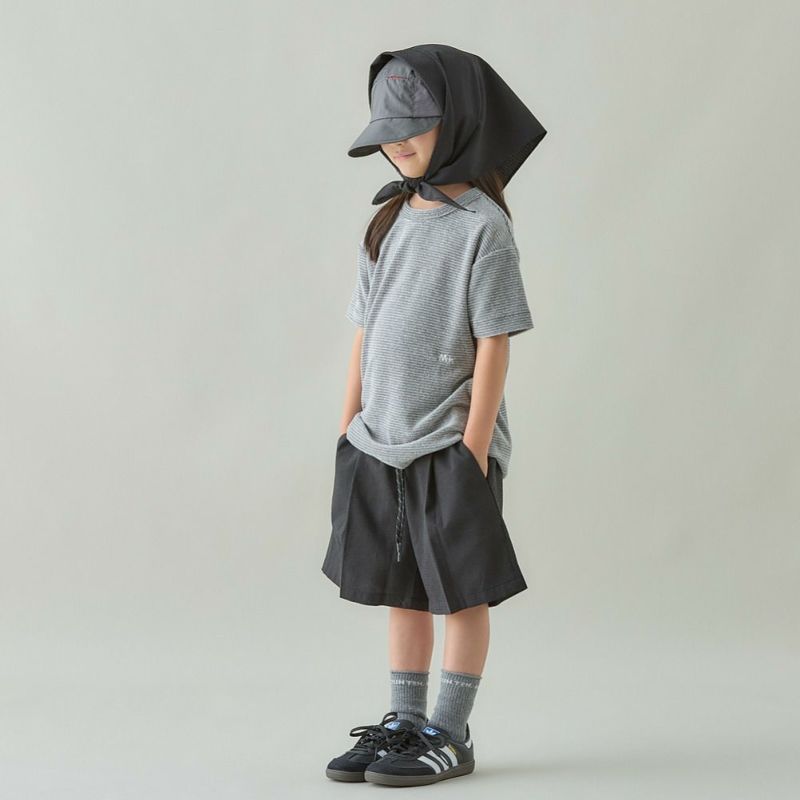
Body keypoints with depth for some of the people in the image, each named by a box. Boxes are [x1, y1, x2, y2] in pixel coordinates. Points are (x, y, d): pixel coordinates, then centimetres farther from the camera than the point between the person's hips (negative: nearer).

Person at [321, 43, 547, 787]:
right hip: (382, 445, 6)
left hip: (450, 445, -6)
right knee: (400, 588, 13)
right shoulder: (389, 222, 9)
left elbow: (494, 341, -12)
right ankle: (405, 723, 24)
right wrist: (350, 428, 9)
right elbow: (365, 331, 11)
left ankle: (451, 733, 13)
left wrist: (474, 444, -14)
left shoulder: (482, 224, -10)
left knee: (460, 591, 4)